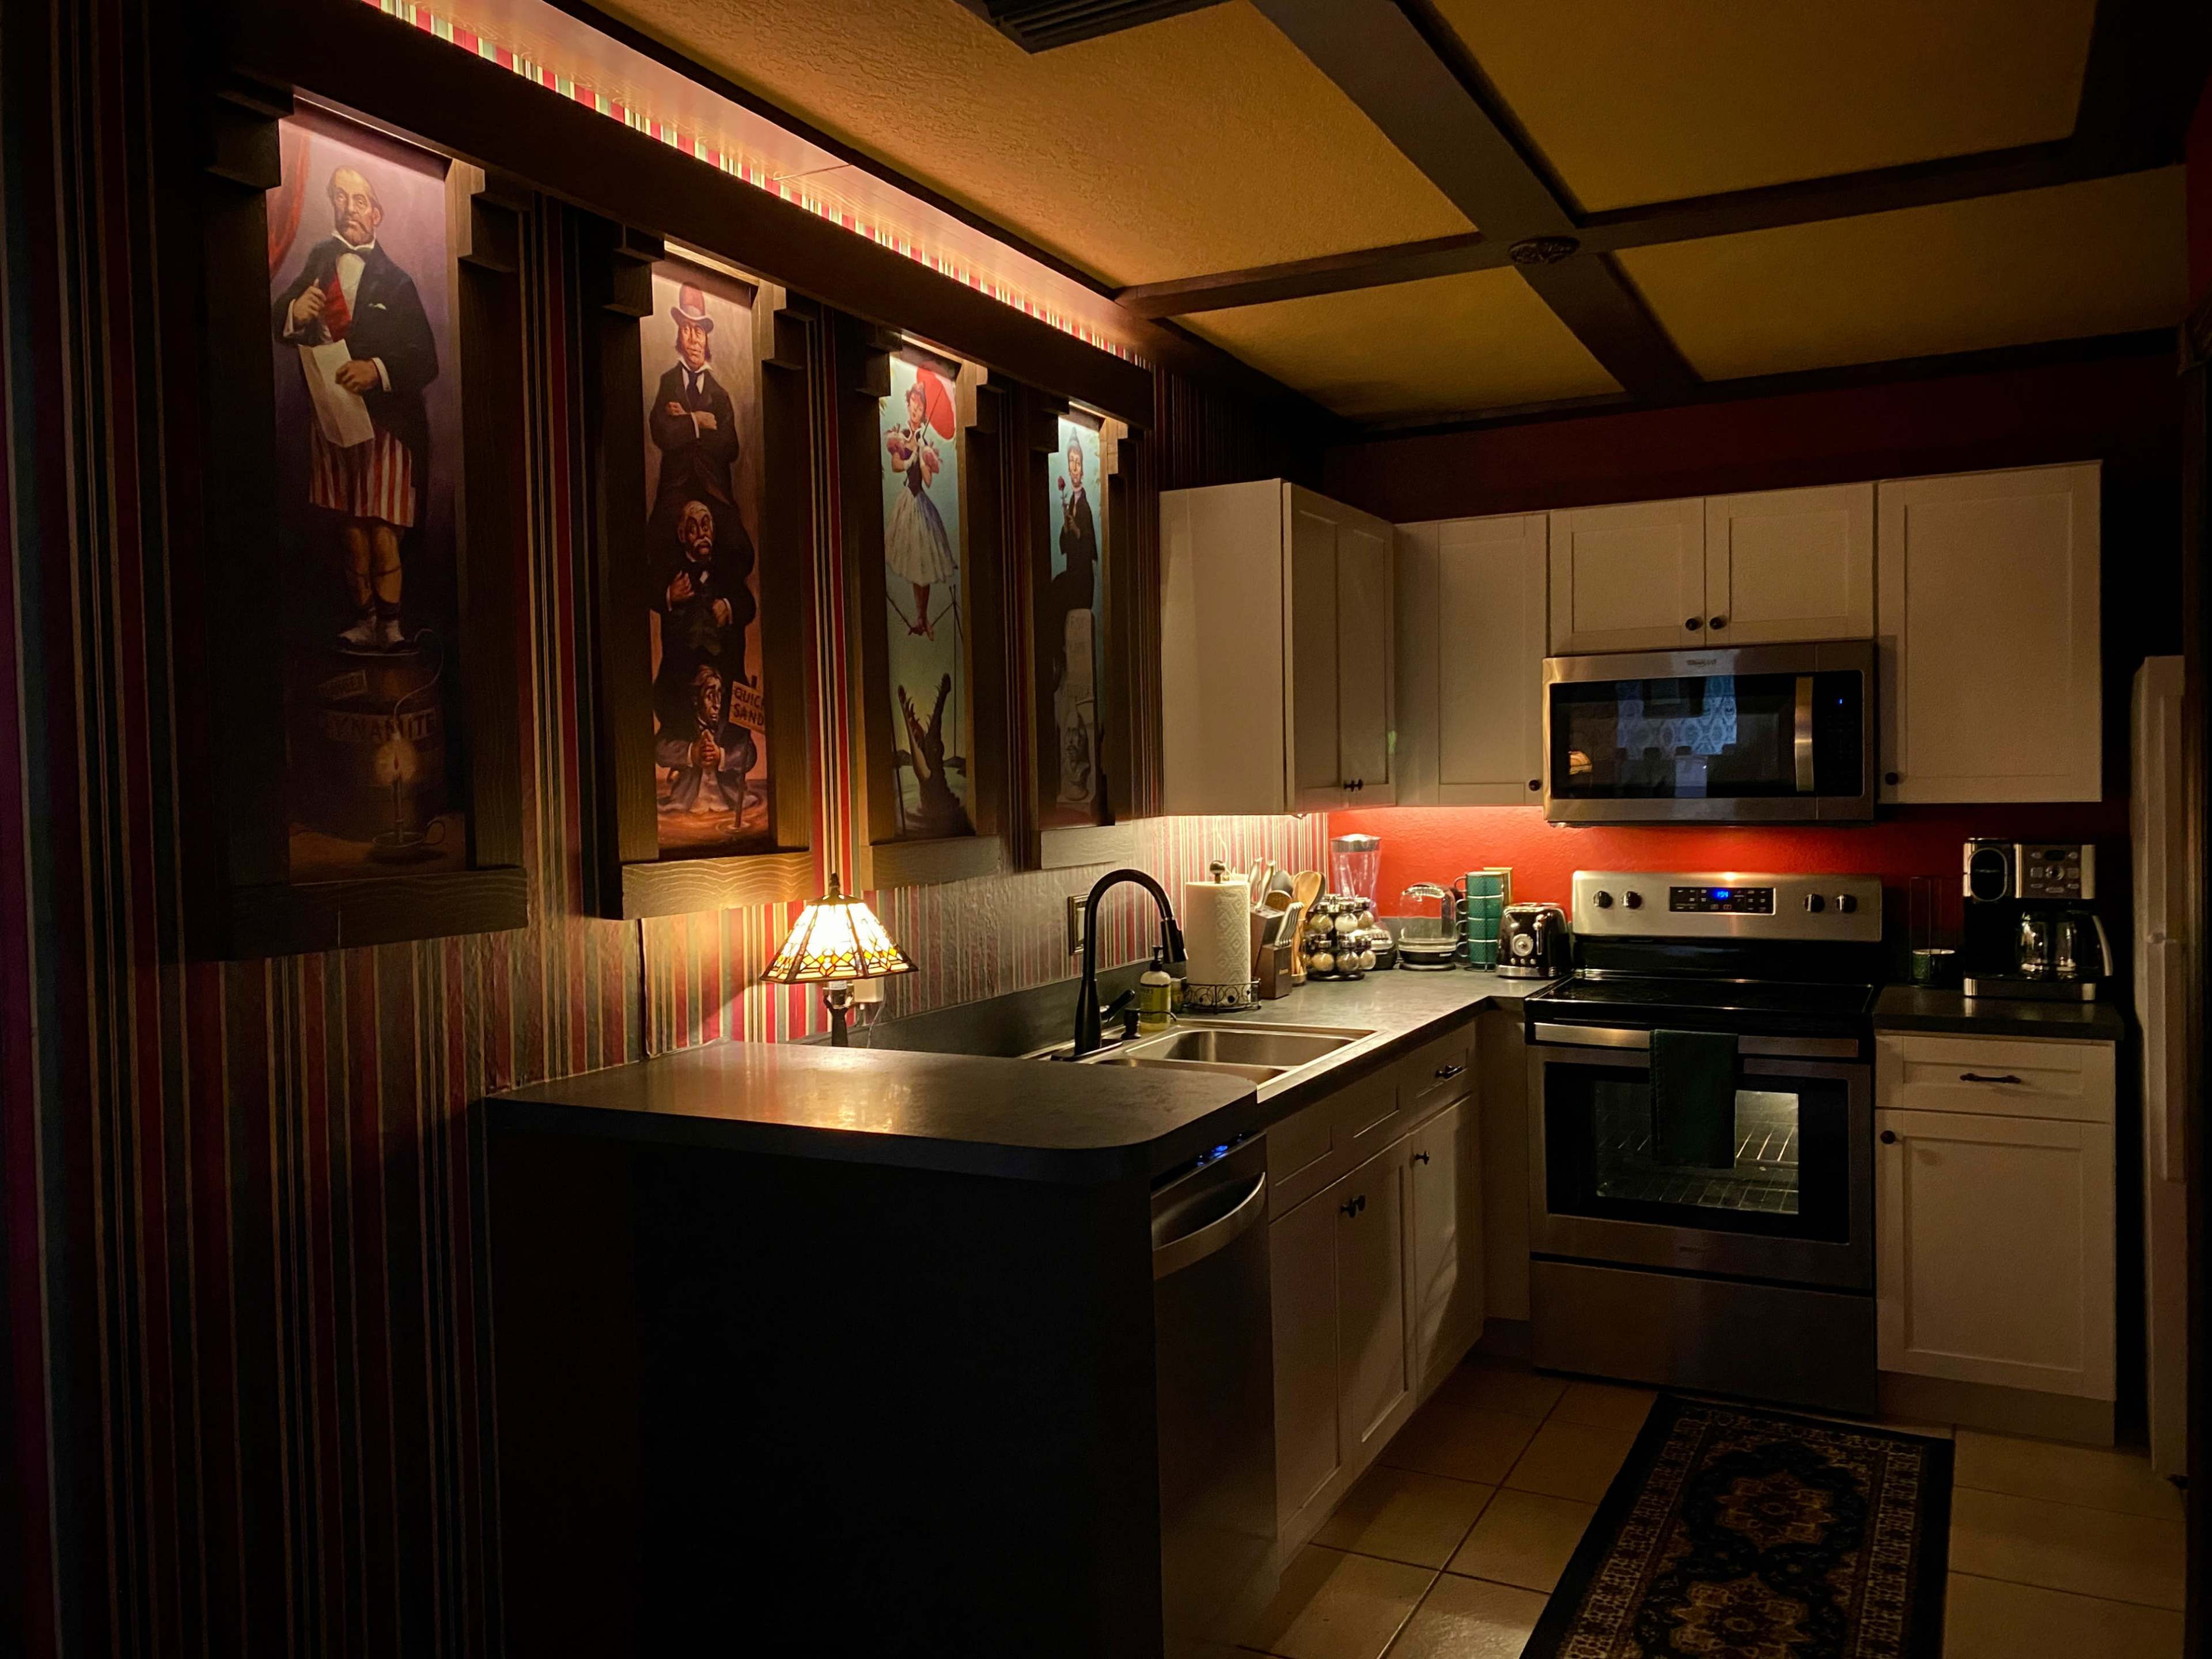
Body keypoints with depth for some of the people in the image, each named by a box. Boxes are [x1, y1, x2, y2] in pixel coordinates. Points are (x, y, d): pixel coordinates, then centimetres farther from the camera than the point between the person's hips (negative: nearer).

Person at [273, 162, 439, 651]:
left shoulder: (395, 280, -3)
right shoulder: (319, 260, 8)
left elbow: (426, 360, -8)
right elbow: (276, 324, 11)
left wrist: (378, 370, -24)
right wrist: (294, 312, -11)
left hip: (384, 417, -4)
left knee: (382, 530, -8)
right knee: (349, 526, 8)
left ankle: (390, 624, 0)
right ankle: (364, 617, 15)